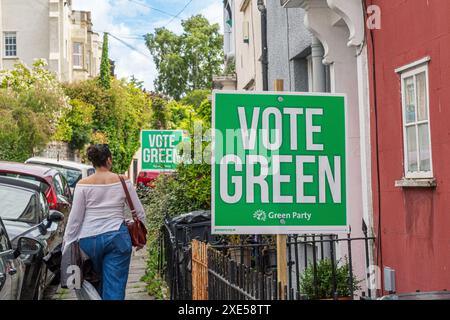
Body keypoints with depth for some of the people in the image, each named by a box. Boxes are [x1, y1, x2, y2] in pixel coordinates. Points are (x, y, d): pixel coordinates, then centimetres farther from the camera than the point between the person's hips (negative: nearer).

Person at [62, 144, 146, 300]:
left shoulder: (83, 185, -1)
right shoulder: (123, 182, 2)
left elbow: (75, 218, -2)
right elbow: (140, 213, 6)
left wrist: (67, 245, 6)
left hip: (89, 239, 1)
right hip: (118, 237, 0)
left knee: (98, 283, 22)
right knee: (114, 289, -1)